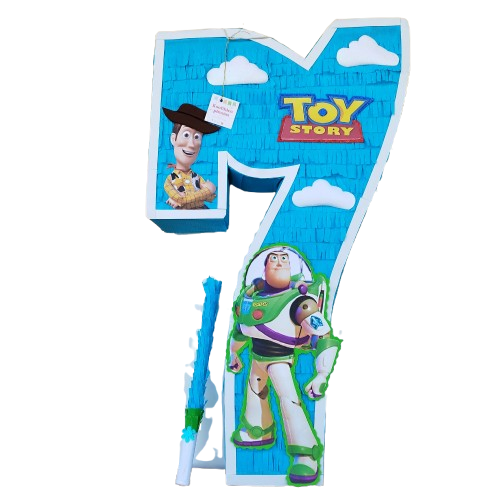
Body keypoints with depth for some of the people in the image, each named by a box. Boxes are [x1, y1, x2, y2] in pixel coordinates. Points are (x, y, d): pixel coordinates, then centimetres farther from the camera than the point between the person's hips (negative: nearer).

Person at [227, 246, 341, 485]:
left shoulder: (299, 301, -28)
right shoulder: (250, 297, -8)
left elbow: (325, 338, -31)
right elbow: (240, 327, 12)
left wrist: (322, 375, -36)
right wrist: (234, 354, 24)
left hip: (280, 359, -7)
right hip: (257, 356, 7)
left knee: (289, 400, -20)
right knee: (254, 392, 24)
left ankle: (307, 457, -12)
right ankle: (258, 433, 49)